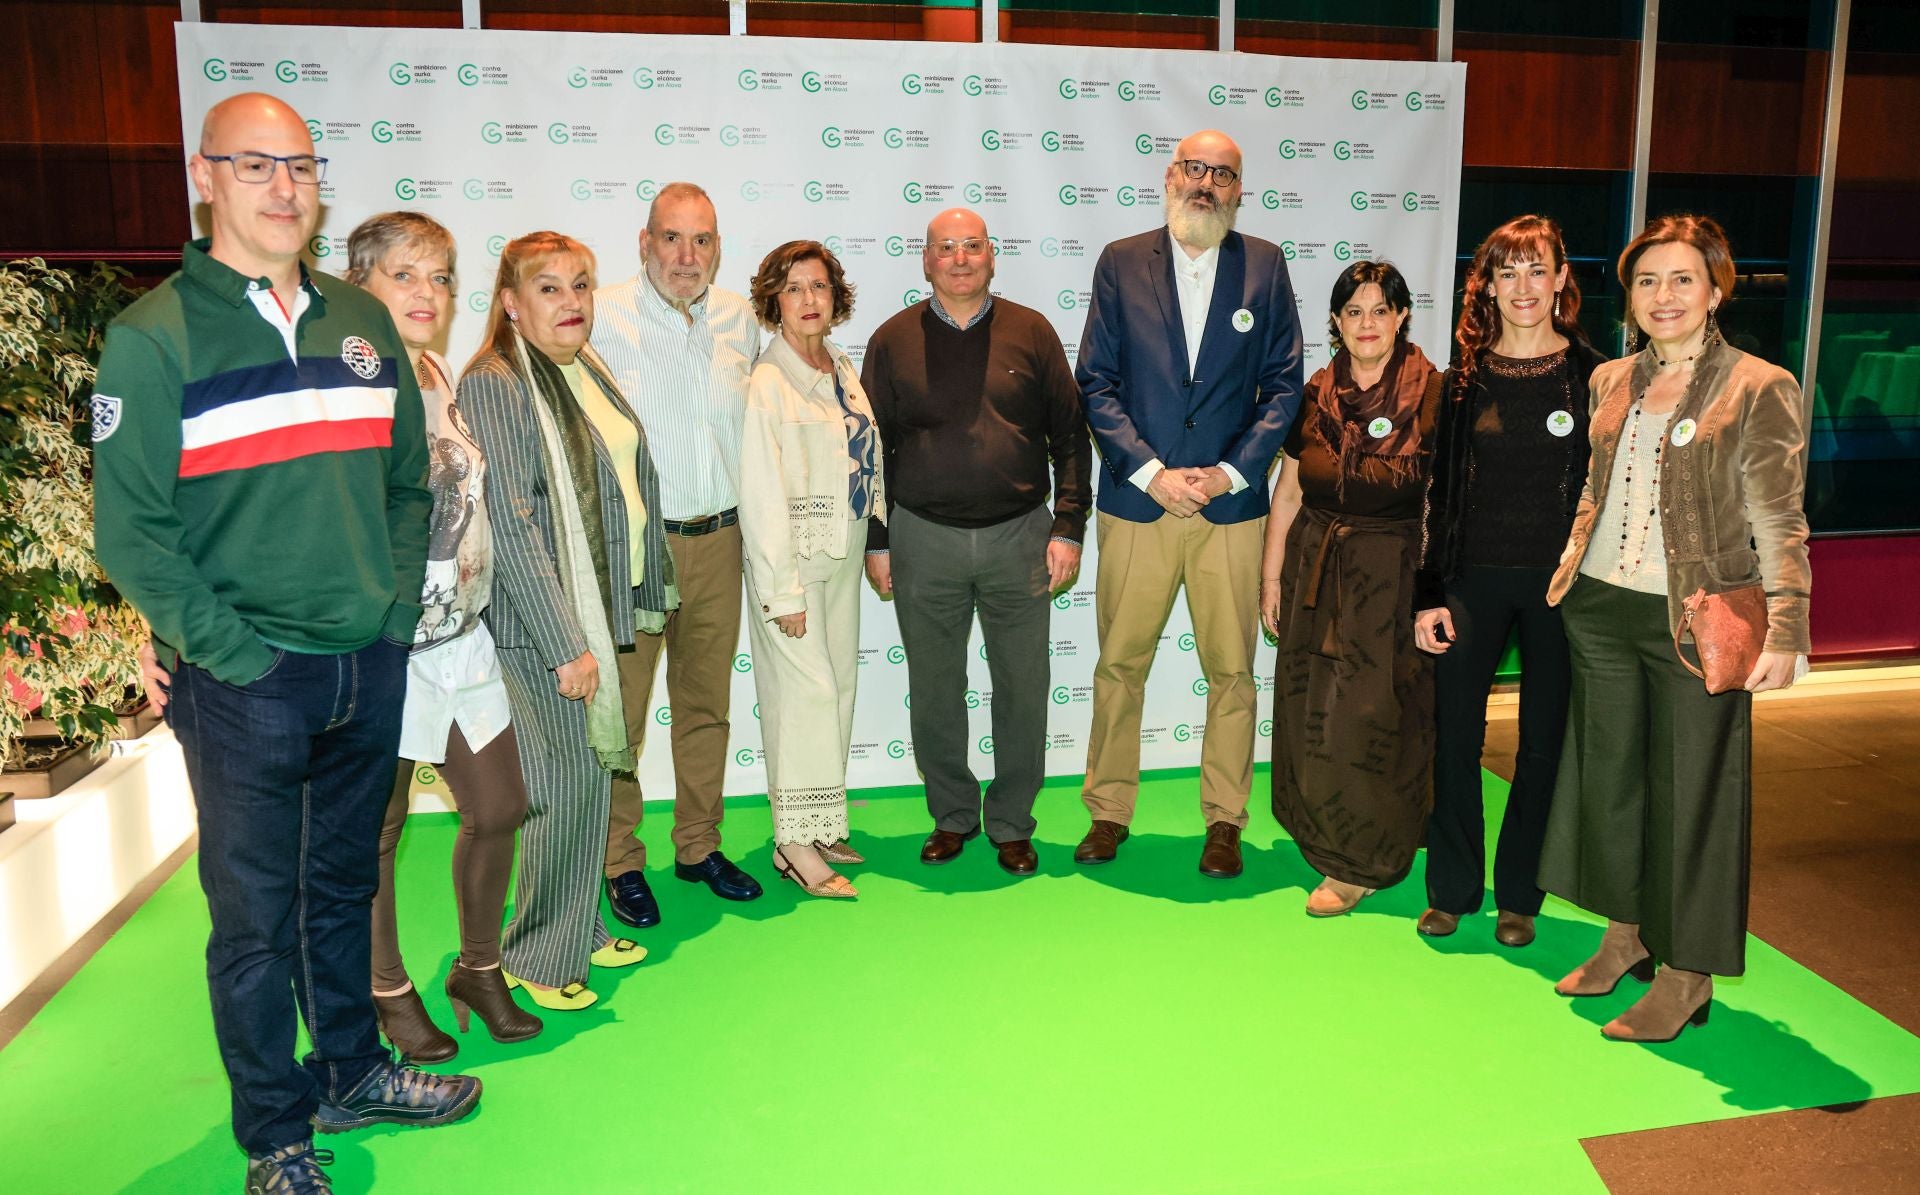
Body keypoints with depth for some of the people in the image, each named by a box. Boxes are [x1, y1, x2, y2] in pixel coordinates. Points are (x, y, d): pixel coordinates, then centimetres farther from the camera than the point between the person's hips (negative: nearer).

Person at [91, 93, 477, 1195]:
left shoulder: (361, 322, 8)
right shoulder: (154, 338, -6)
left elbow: (408, 481, 12)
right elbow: (131, 534, -9)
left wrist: (397, 612, 2)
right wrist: (236, 652, -15)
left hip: (370, 669, 5)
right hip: (244, 684, -4)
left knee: (345, 887, 19)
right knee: (257, 916, 7)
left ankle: (352, 1073, 38)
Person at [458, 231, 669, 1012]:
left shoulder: (591, 375, 10)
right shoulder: (493, 385, -14)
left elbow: (633, 486, 16)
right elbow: (510, 524, -19)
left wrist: (645, 597, 14)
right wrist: (566, 645, -20)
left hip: (603, 607, 8)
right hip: (539, 623, -8)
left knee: (590, 773, 14)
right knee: (564, 782, -2)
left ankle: (579, 930, 30)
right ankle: (537, 958, 15)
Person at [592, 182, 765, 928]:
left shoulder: (740, 320, 8)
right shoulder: (602, 318, -7)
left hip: (719, 538, 5)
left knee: (706, 702, 13)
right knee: (620, 710, 1)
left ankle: (699, 847, 27)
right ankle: (620, 862, 16)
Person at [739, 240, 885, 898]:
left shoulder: (845, 371, 10)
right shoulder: (767, 382, -13)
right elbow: (760, 493, -16)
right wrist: (784, 590, -17)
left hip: (843, 554, 7)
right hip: (790, 555, -7)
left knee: (838, 688, 10)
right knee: (805, 690, -7)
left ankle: (820, 827, 21)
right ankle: (795, 842, 5)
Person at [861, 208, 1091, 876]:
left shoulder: (1031, 332, 4)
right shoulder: (893, 341, 3)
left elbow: (1070, 437, 6)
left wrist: (1068, 528, -1)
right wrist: (876, 543, 4)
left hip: (1018, 536, 0)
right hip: (924, 541, 0)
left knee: (1022, 689, 6)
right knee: (934, 690, 9)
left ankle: (1011, 824, 23)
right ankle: (952, 816, 28)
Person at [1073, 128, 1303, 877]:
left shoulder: (1265, 265, 5)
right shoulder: (1121, 263, 4)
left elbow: (1284, 386, 3)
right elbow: (1096, 384, 0)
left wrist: (1229, 473, -8)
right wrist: (1151, 472, -10)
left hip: (1232, 507, 0)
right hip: (1136, 503, 0)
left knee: (1231, 671, 7)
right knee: (1119, 666, 7)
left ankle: (1224, 820, 22)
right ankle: (1109, 811, 22)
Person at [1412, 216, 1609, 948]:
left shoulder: (1591, 375, 0)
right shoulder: (1466, 378, 5)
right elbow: (1442, 491, 6)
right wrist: (1430, 594, 1)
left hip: (1559, 582, -1)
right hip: (1475, 577, 1)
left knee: (1543, 740, 8)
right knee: (1455, 734, 3)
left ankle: (1518, 894, 24)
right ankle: (1452, 888, 20)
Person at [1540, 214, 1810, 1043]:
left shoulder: (1759, 389, -5)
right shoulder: (1610, 382, 10)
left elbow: (1780, 524, -8)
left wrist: (1784, 633, -14)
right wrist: (1568, 571, 14)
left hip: (1694, 620, -5)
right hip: (1601, 610, 5)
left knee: (1689, 788, 3)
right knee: (1608, 774, 13)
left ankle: (1685, 976, 17)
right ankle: (1625, 935, 31)